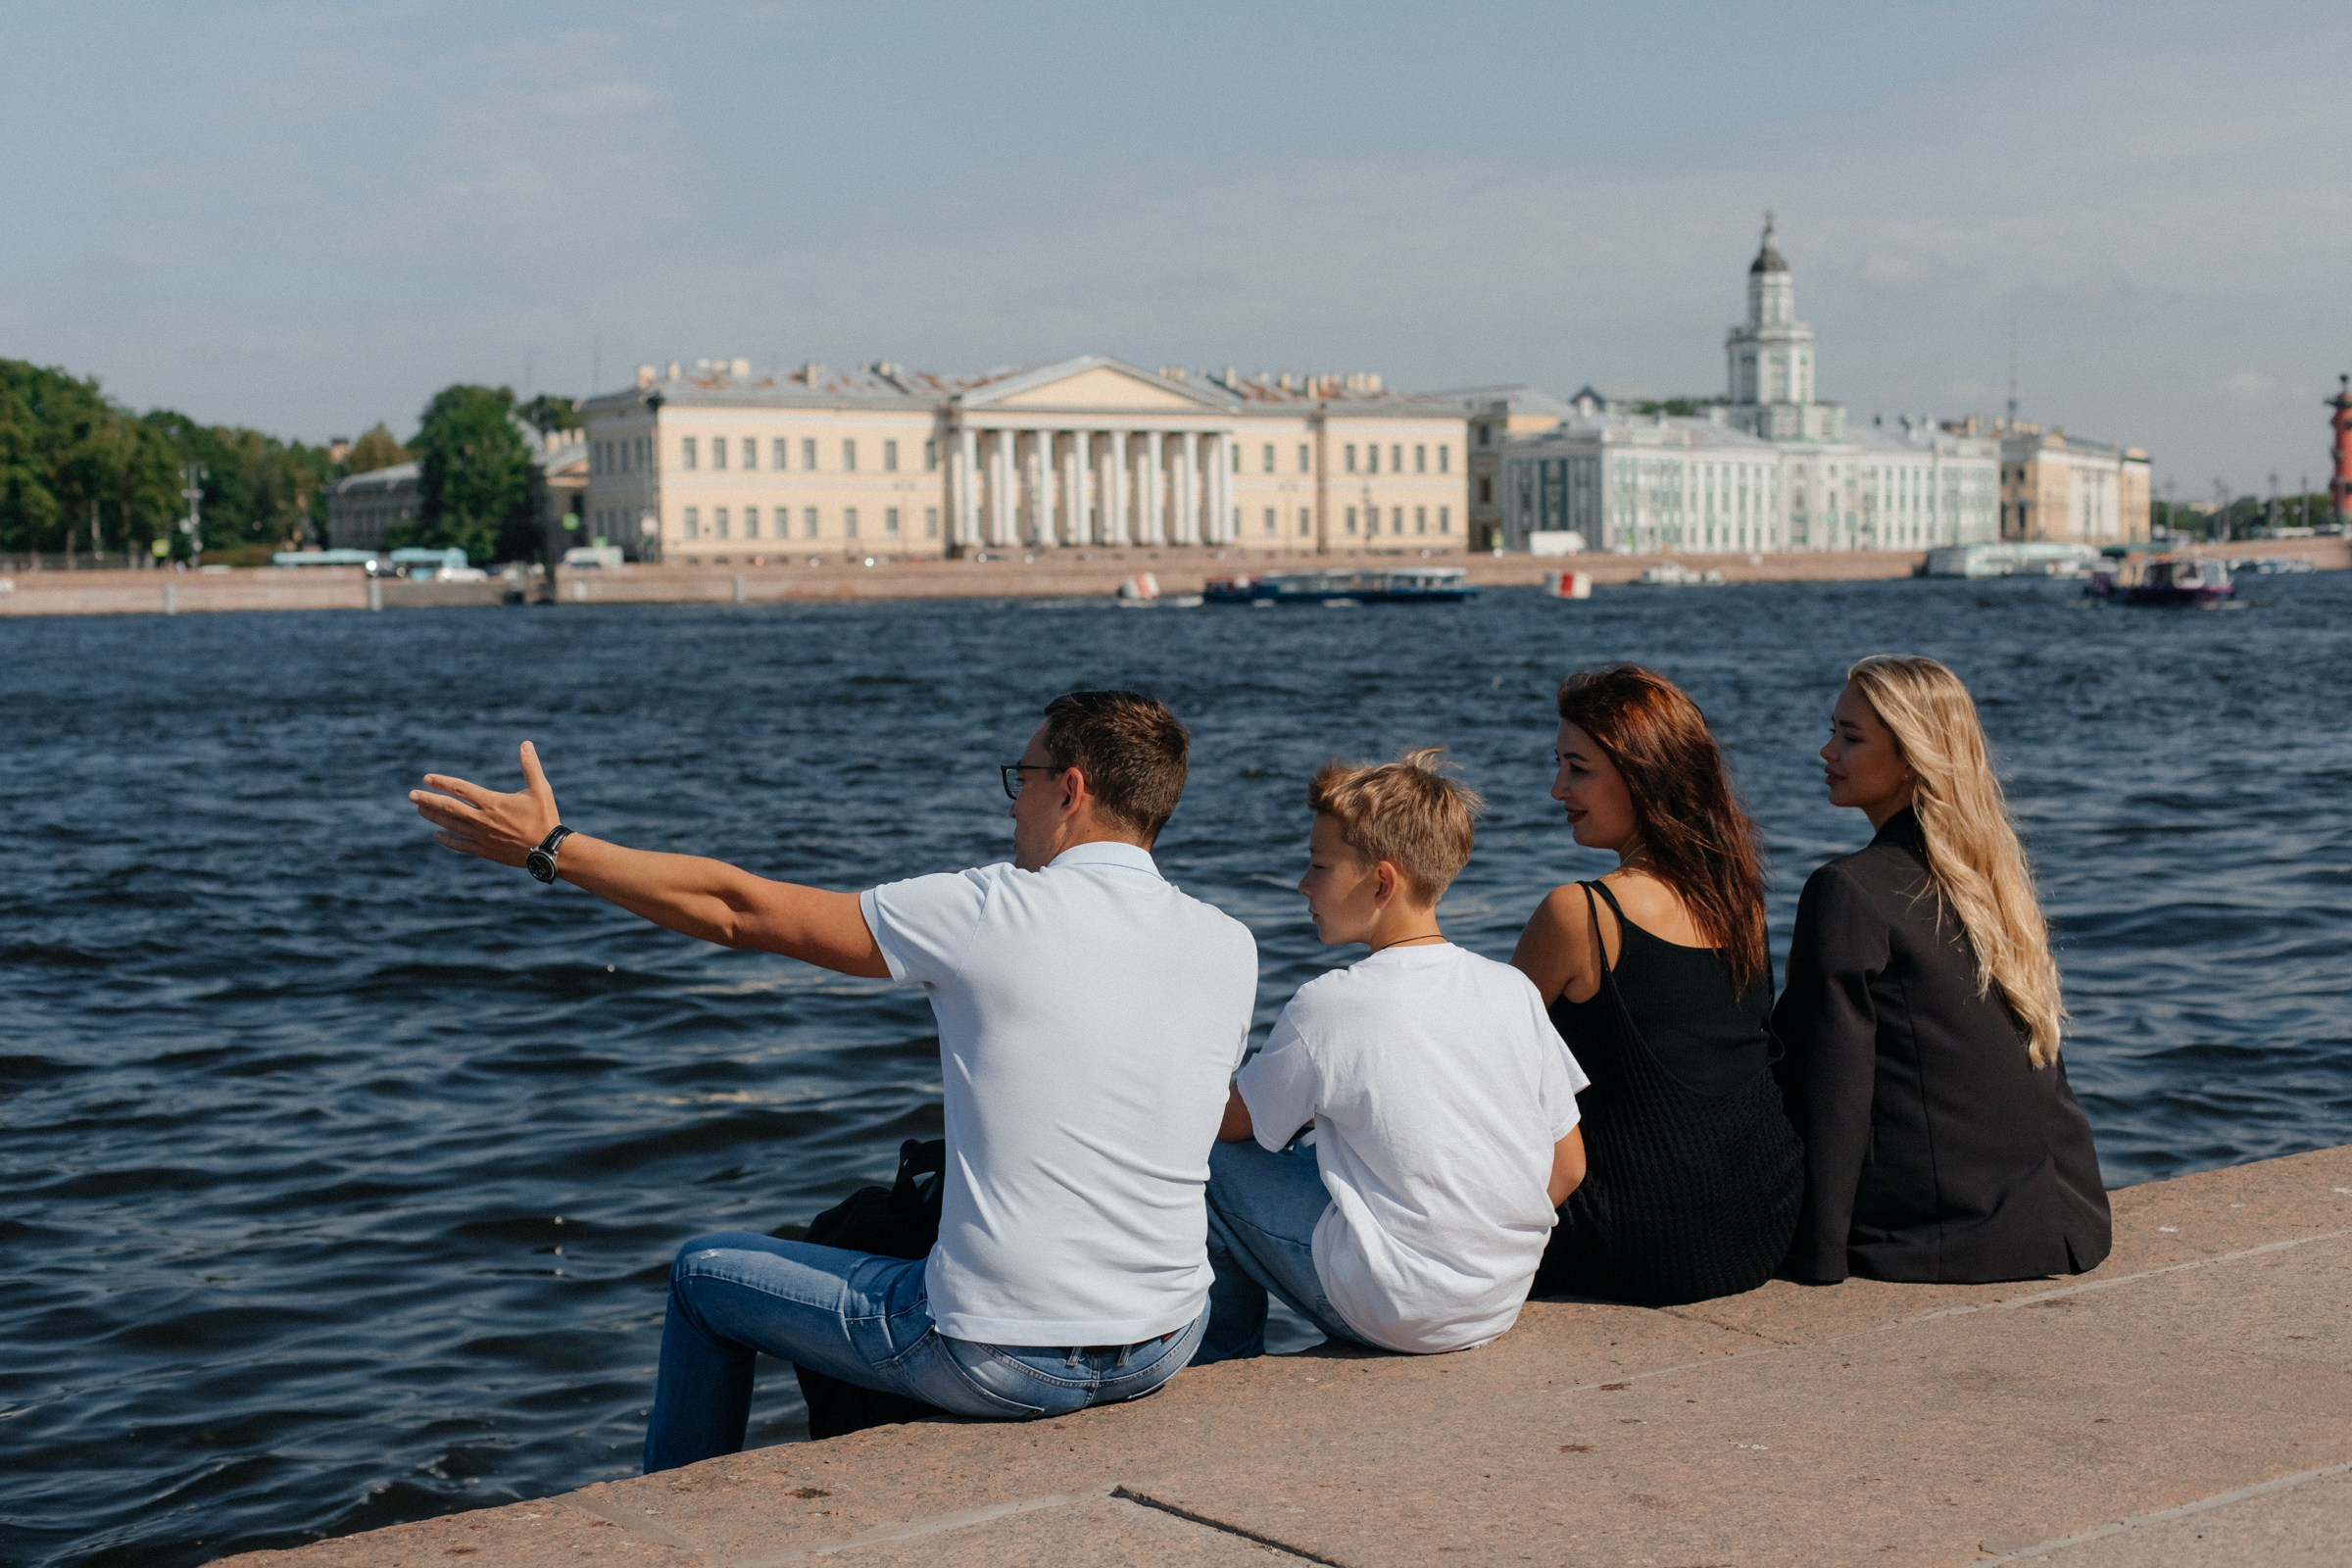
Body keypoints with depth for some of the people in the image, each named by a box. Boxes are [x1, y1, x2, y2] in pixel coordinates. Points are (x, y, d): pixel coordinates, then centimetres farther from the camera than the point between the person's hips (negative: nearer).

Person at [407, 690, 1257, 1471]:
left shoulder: (995, 913, -14)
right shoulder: (1231, 948, -2)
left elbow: (739, 908, -7)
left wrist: (551, 848, 3)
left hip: (1000, 1360, -5)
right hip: (1164, 1352, 5)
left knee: (706, 1272, 19)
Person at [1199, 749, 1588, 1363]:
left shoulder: (1328, 1005, -14)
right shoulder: (1512, 990, 0)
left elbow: (1231, 1124, 2)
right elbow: (1568, 1166, 4)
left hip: (1394, 1312, -6)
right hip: (1505, 1303, 6)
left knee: (1211, 1159, 11)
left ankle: (1225, 1360, 25)